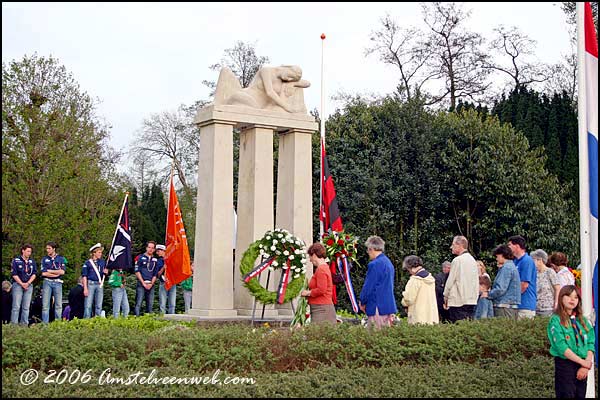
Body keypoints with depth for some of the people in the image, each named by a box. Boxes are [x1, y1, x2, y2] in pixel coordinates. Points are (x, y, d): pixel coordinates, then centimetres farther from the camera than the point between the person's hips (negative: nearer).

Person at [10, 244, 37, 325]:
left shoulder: (32, 262, 13)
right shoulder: (16, 260, 0)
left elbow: (34, 274, 8)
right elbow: (14, 274, -4)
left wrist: (28, 283, -7)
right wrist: (22, 284, -9)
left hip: (29, 285, 4)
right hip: (18, 284, -4)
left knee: (26, 307, 3)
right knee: (16, 306, -8)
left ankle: (24, 324, 5)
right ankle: (14, 324, -8)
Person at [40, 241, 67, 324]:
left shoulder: (61, 259, 6)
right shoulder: (44, 259, 8)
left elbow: (62, 271, -6)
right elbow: (43, 273, -3)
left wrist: (49, 271, -3)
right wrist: (56, 273, -7)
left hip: (57, 283, 0)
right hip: (47, 282, 0)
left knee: (58, 305, 1)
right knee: (45, 305, -2)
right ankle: (45, 323, 1)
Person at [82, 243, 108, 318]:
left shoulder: (103, 262, 12)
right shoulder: (87, 263, -1)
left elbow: (106, 271, 24)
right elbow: (84, 276, -3)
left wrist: (106, 272, -2)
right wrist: (85, 288, -11)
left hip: (100, 285, 4)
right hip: (90, 284, -4)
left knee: (99, 305, 6)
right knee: (88, 305, -6)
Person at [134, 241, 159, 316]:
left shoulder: (155, 260, 13)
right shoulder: (140, 258, 3)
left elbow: (155, 274, 13)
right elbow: (137, 272, -2)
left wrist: (151, 284, -3)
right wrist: (143, 283, -9)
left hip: (151, 285, 4)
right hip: (141, 284, -4)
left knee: (150, 304, 5)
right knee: (138, 303, -9)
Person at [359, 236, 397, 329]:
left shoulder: (374, 265, -15)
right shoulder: (389, 263, 14)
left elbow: (368, 287, -12)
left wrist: (362, 303, 4)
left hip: (378, 308, -9)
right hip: (389, 306, 9)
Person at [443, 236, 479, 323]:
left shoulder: (457, 260, -11)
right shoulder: (473, 260, 12)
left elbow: (450, 281, -8)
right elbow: (476, 281, 16)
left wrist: (445, 297, 3)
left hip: (458, 301, -8)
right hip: (472, 300, 8)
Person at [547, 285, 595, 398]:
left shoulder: (583, 320, 11)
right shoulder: (556, 320, -6)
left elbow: (591, 343, 4)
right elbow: (561, 347, -14)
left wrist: (587, 365, -10)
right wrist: (583, 362, -15)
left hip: (583, 367, 5)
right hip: (565, 364, -5)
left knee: (580, 395, 8)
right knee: (567, 395, -5)